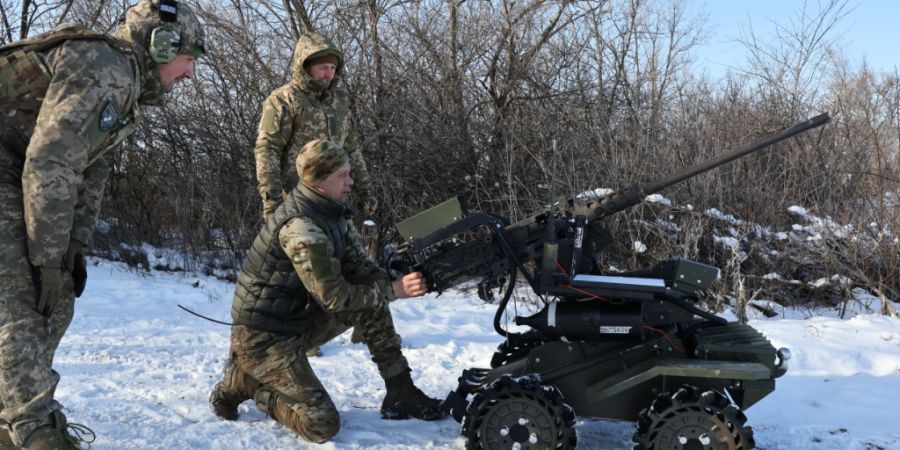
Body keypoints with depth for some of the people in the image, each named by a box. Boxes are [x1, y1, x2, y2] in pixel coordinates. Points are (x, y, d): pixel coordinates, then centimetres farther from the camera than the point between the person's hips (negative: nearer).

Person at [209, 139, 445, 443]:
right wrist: (392, 290, -19)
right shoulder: (301, 226, -27)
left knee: (371, 306, 0)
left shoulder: (330, 212, 2)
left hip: (298, 319, 9)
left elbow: (358, 268, 4)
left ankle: (401, 395, 7)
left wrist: (396, 280, -13)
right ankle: (243, 382, 7)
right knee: (323, 426, -11)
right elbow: (334, 297, -26)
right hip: (264, 337, -9)